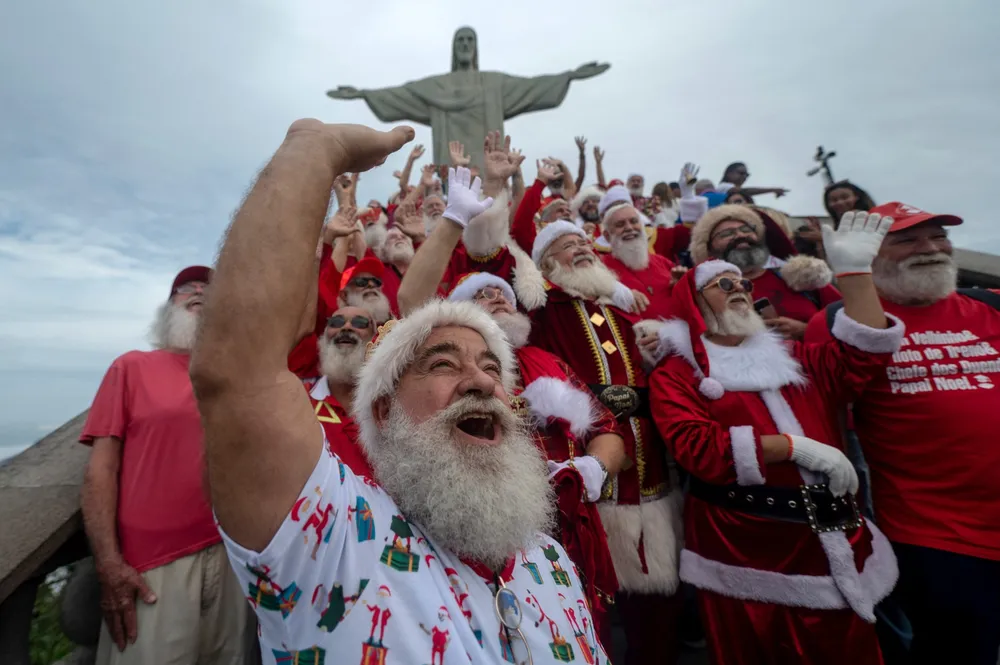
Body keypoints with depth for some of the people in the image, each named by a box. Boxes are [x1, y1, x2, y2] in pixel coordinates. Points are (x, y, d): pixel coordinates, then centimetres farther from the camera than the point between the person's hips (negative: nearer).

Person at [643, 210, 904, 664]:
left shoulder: (791, 357, 13)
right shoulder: (675, 375, -8)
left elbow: (862, 356, 1)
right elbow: (698, 449, -20)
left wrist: (855, 270, -4)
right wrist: (796, 446, -20)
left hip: (834, 545, 6)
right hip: (748, 555, -5)